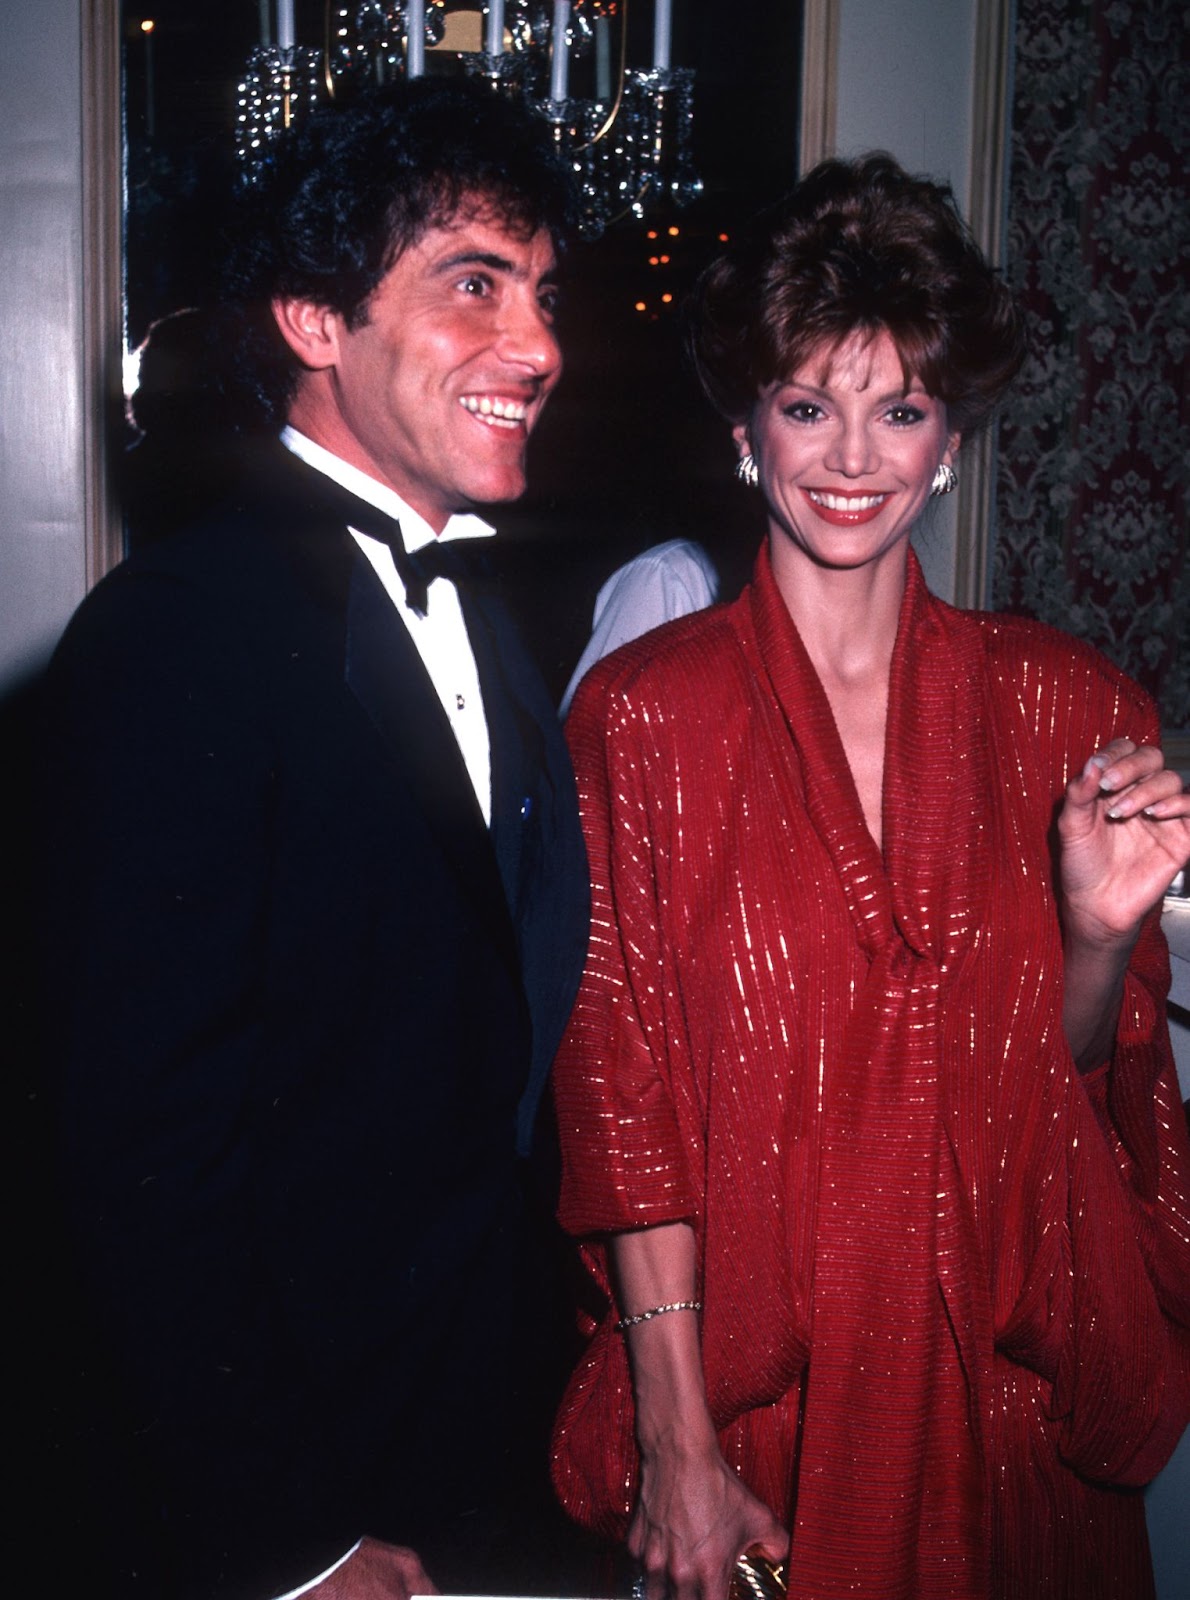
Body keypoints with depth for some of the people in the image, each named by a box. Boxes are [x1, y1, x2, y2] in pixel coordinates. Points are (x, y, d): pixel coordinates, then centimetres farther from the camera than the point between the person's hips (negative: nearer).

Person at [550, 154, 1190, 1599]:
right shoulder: (641, 712, -9)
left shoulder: (1064, 704, -2)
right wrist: (677, 1450, -10)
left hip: (1010, 1386, 3)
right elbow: (625, 1094, -9)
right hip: (751, 1401, -2)